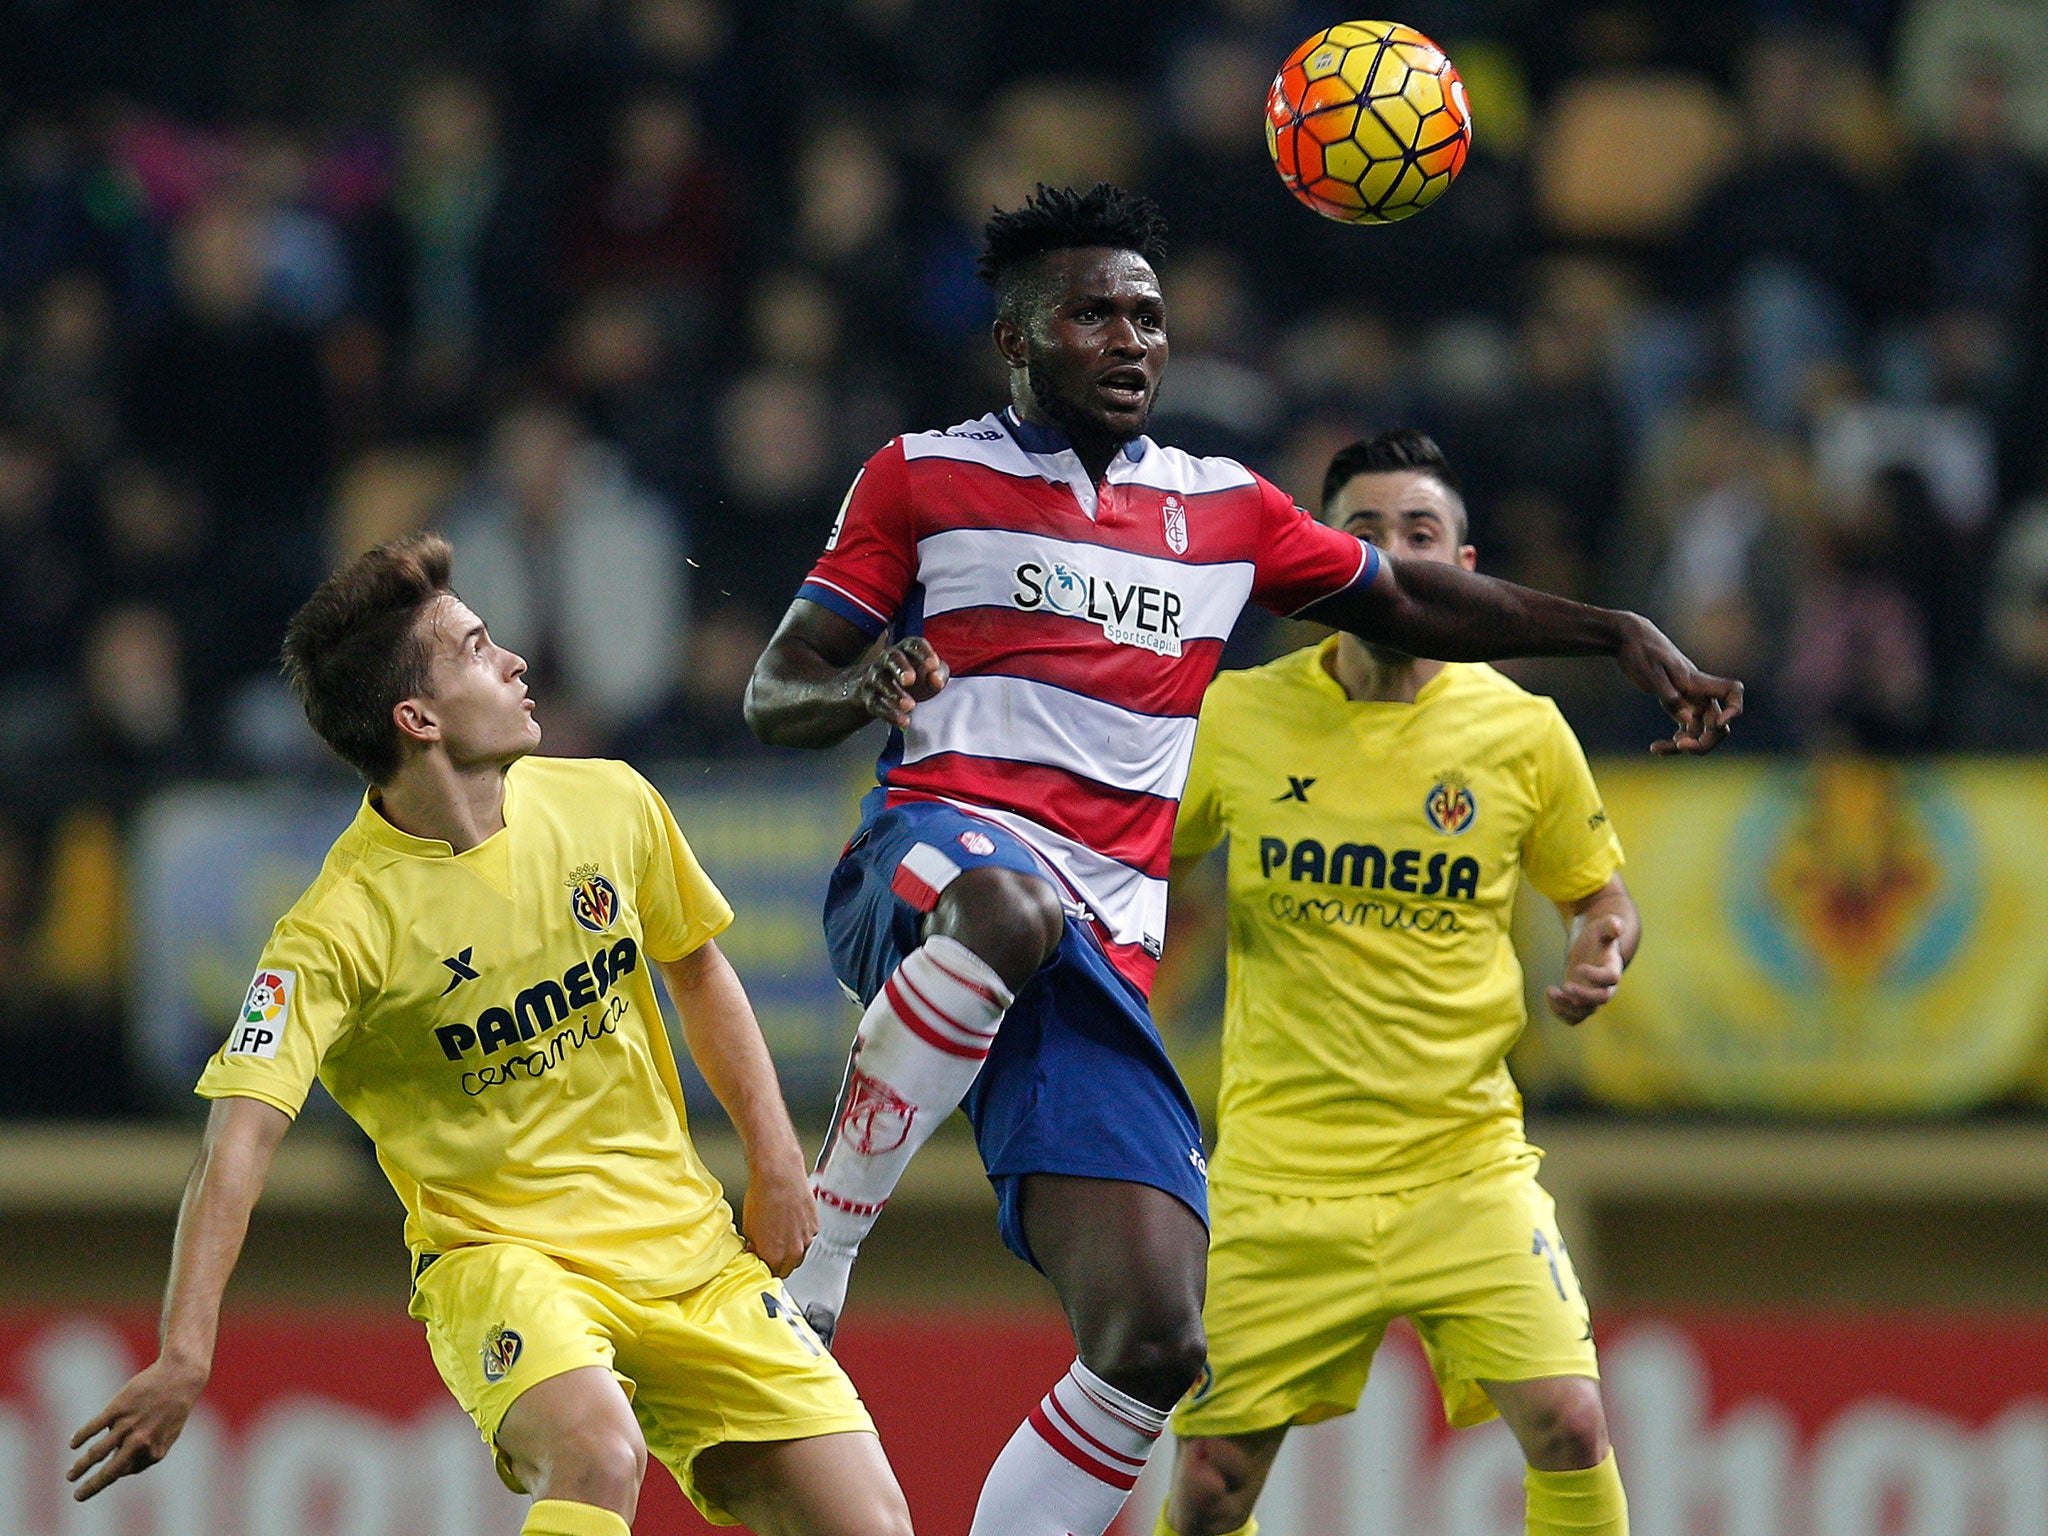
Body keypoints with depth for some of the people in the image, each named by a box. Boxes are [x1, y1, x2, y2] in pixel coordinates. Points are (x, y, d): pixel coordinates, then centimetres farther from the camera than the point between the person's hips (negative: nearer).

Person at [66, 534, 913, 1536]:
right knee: (598, 1454, -37)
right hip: (497, 1256, -5)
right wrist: (185, 1353, -37)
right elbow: (240, 1137, -26)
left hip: (687, 1248, 5)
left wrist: (775, 1162, 12)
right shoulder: (344, 925, -18)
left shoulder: (608, 806, -1)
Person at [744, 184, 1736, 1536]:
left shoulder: (1224, 509, 23)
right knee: (1006, 909, -45)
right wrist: (870, 688, -15)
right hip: (938, 850, -4)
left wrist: (1618, 636, 20)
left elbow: (1413, 602, 32)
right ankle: (821, 1247, -32)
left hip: (1106, 945, 5)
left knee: (1155, 1344, -9)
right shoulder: (925, 480, 11)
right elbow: (776, 698, 9)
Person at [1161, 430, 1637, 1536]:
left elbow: (1597, 894, 13)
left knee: (1567, 1423, -19)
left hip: (1464, 1163, 0)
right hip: (1280, 1174, 1)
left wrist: (1599, 959, -8)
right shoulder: (1238, 718, -1)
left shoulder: (1522, 732, -1)